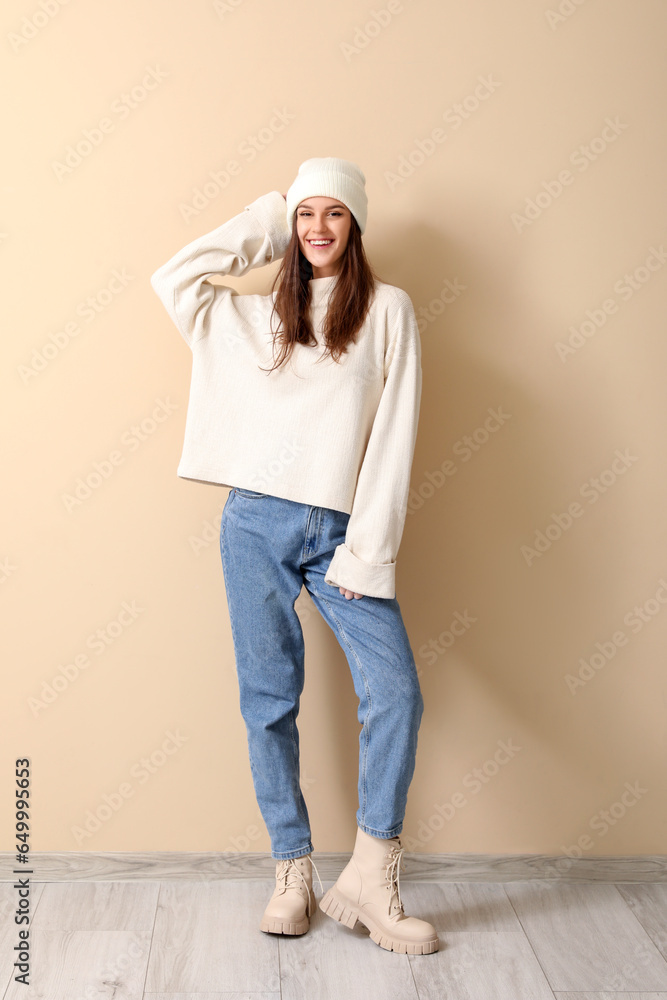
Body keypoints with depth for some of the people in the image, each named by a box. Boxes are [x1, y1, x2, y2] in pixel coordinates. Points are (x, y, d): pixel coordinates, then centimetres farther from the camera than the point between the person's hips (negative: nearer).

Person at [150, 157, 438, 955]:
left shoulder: (388, 310, 5)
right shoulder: (262, 315, 16)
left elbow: (393, 435, -2)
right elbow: (172, 278, 14)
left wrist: (368, 550, -9)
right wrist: (261, 226, 15)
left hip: (337, 531, -2)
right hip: (256, 525, 2)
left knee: (395, 693, -12)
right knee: (268, 701, 3)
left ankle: (368, 880, 3)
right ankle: (293, 876, 15)